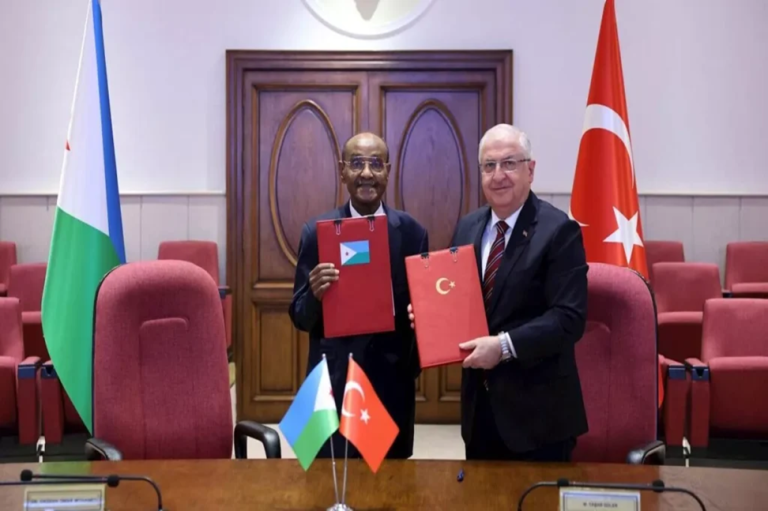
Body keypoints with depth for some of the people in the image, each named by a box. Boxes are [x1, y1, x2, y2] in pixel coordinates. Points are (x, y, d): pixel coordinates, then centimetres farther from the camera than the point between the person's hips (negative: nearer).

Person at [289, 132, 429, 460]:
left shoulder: (412, 232, 0)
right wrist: (315, 294, -21)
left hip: (393, 381, 1)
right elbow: (300, 318, -1)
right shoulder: (316, 232, -3)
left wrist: (414, 363, -10)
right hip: (333, 382, -1)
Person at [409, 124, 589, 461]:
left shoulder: (559, 231, -13)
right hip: (479, 401, 6)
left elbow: (570, 318, -20)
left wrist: (504, 346, -26)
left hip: (536, 408, -6)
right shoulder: (467, 227, 8)